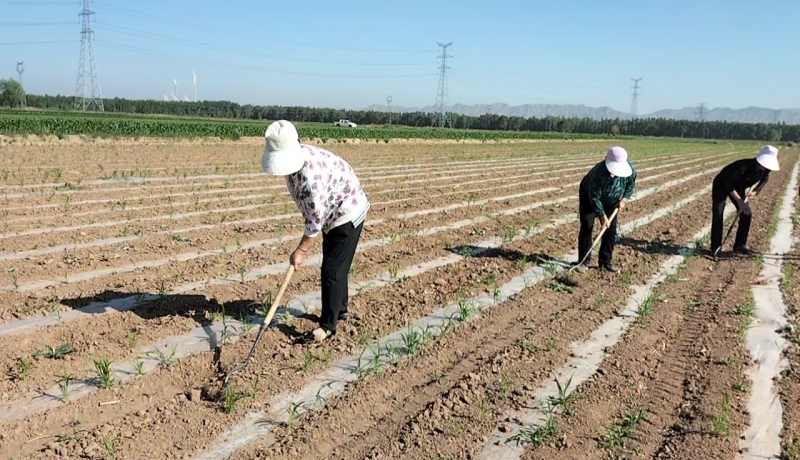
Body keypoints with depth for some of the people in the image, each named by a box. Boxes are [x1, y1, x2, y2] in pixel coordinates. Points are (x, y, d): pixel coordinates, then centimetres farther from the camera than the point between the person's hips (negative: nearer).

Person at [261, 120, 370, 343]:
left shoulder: (311, 173, -35)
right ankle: (340, 309, 38)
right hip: (335, 214, 10)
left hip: (347, 213, -10)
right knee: (336, 266, 21)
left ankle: (328, 325, 4)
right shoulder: (295, 158, -6)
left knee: (332, 270, -6)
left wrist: (301, 250, -19)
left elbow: (316, 219, -28)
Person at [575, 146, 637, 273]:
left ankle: (605, 261, 12)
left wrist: (624, 198, -13)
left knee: (611, 231, 2)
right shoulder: (599, 172, -41)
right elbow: (594, 197, -32)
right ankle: (584, 262, -2)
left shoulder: (630, 169, -27)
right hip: (589, 196, -4)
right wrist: (602, 215, -30)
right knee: (586, 228, -9)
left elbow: (631, 184, -3)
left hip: (611, 201, 5)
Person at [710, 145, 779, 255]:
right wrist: (740, 201, -33)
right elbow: (728, 184, -32)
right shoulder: (743, 166, -38)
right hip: (721, 185, -6)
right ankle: (715, 248, -8)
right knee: (718, 216, -14)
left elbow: (764, 179, 6)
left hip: (738, 187, 7)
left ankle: (740, 245, 10)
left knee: (747, 215, -1)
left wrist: (755, 191, -13)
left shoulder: (765, 169, -19)